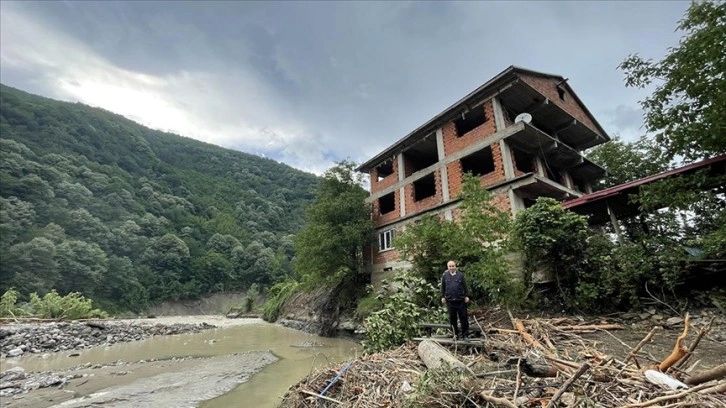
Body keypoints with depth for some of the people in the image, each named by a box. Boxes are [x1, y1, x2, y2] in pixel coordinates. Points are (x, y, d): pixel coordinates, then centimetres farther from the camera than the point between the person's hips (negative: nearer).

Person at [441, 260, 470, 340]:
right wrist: (443, 297, 6)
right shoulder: (445, 276, 3)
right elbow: (442, 287, 9)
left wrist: (466, 296, 1)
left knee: (463, 317, 3)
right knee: (452, 318, 9)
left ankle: (465, 334, 16)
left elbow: (465, 286, 5)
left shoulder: (460, 275, 0)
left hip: (460, 300, -1)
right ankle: (455, 334, 23)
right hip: (450, 300, 1)